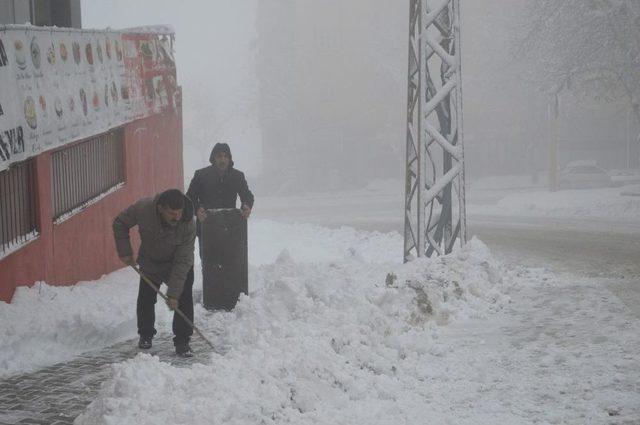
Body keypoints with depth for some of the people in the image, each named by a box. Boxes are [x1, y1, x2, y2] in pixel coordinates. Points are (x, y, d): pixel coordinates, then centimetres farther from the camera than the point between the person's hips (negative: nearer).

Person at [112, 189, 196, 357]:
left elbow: (182, 262, -31)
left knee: (184, 300, -12)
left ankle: (182, 341, -2)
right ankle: (145, 335, 27)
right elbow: (119, 224, -12)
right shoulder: (143, 208, -33)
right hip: (150, 262, 2)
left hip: (178, 264, -2)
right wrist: (125, 252, -14)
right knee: (146, 299, 6)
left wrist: (173, 294, -32)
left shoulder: (188, 225, -35)